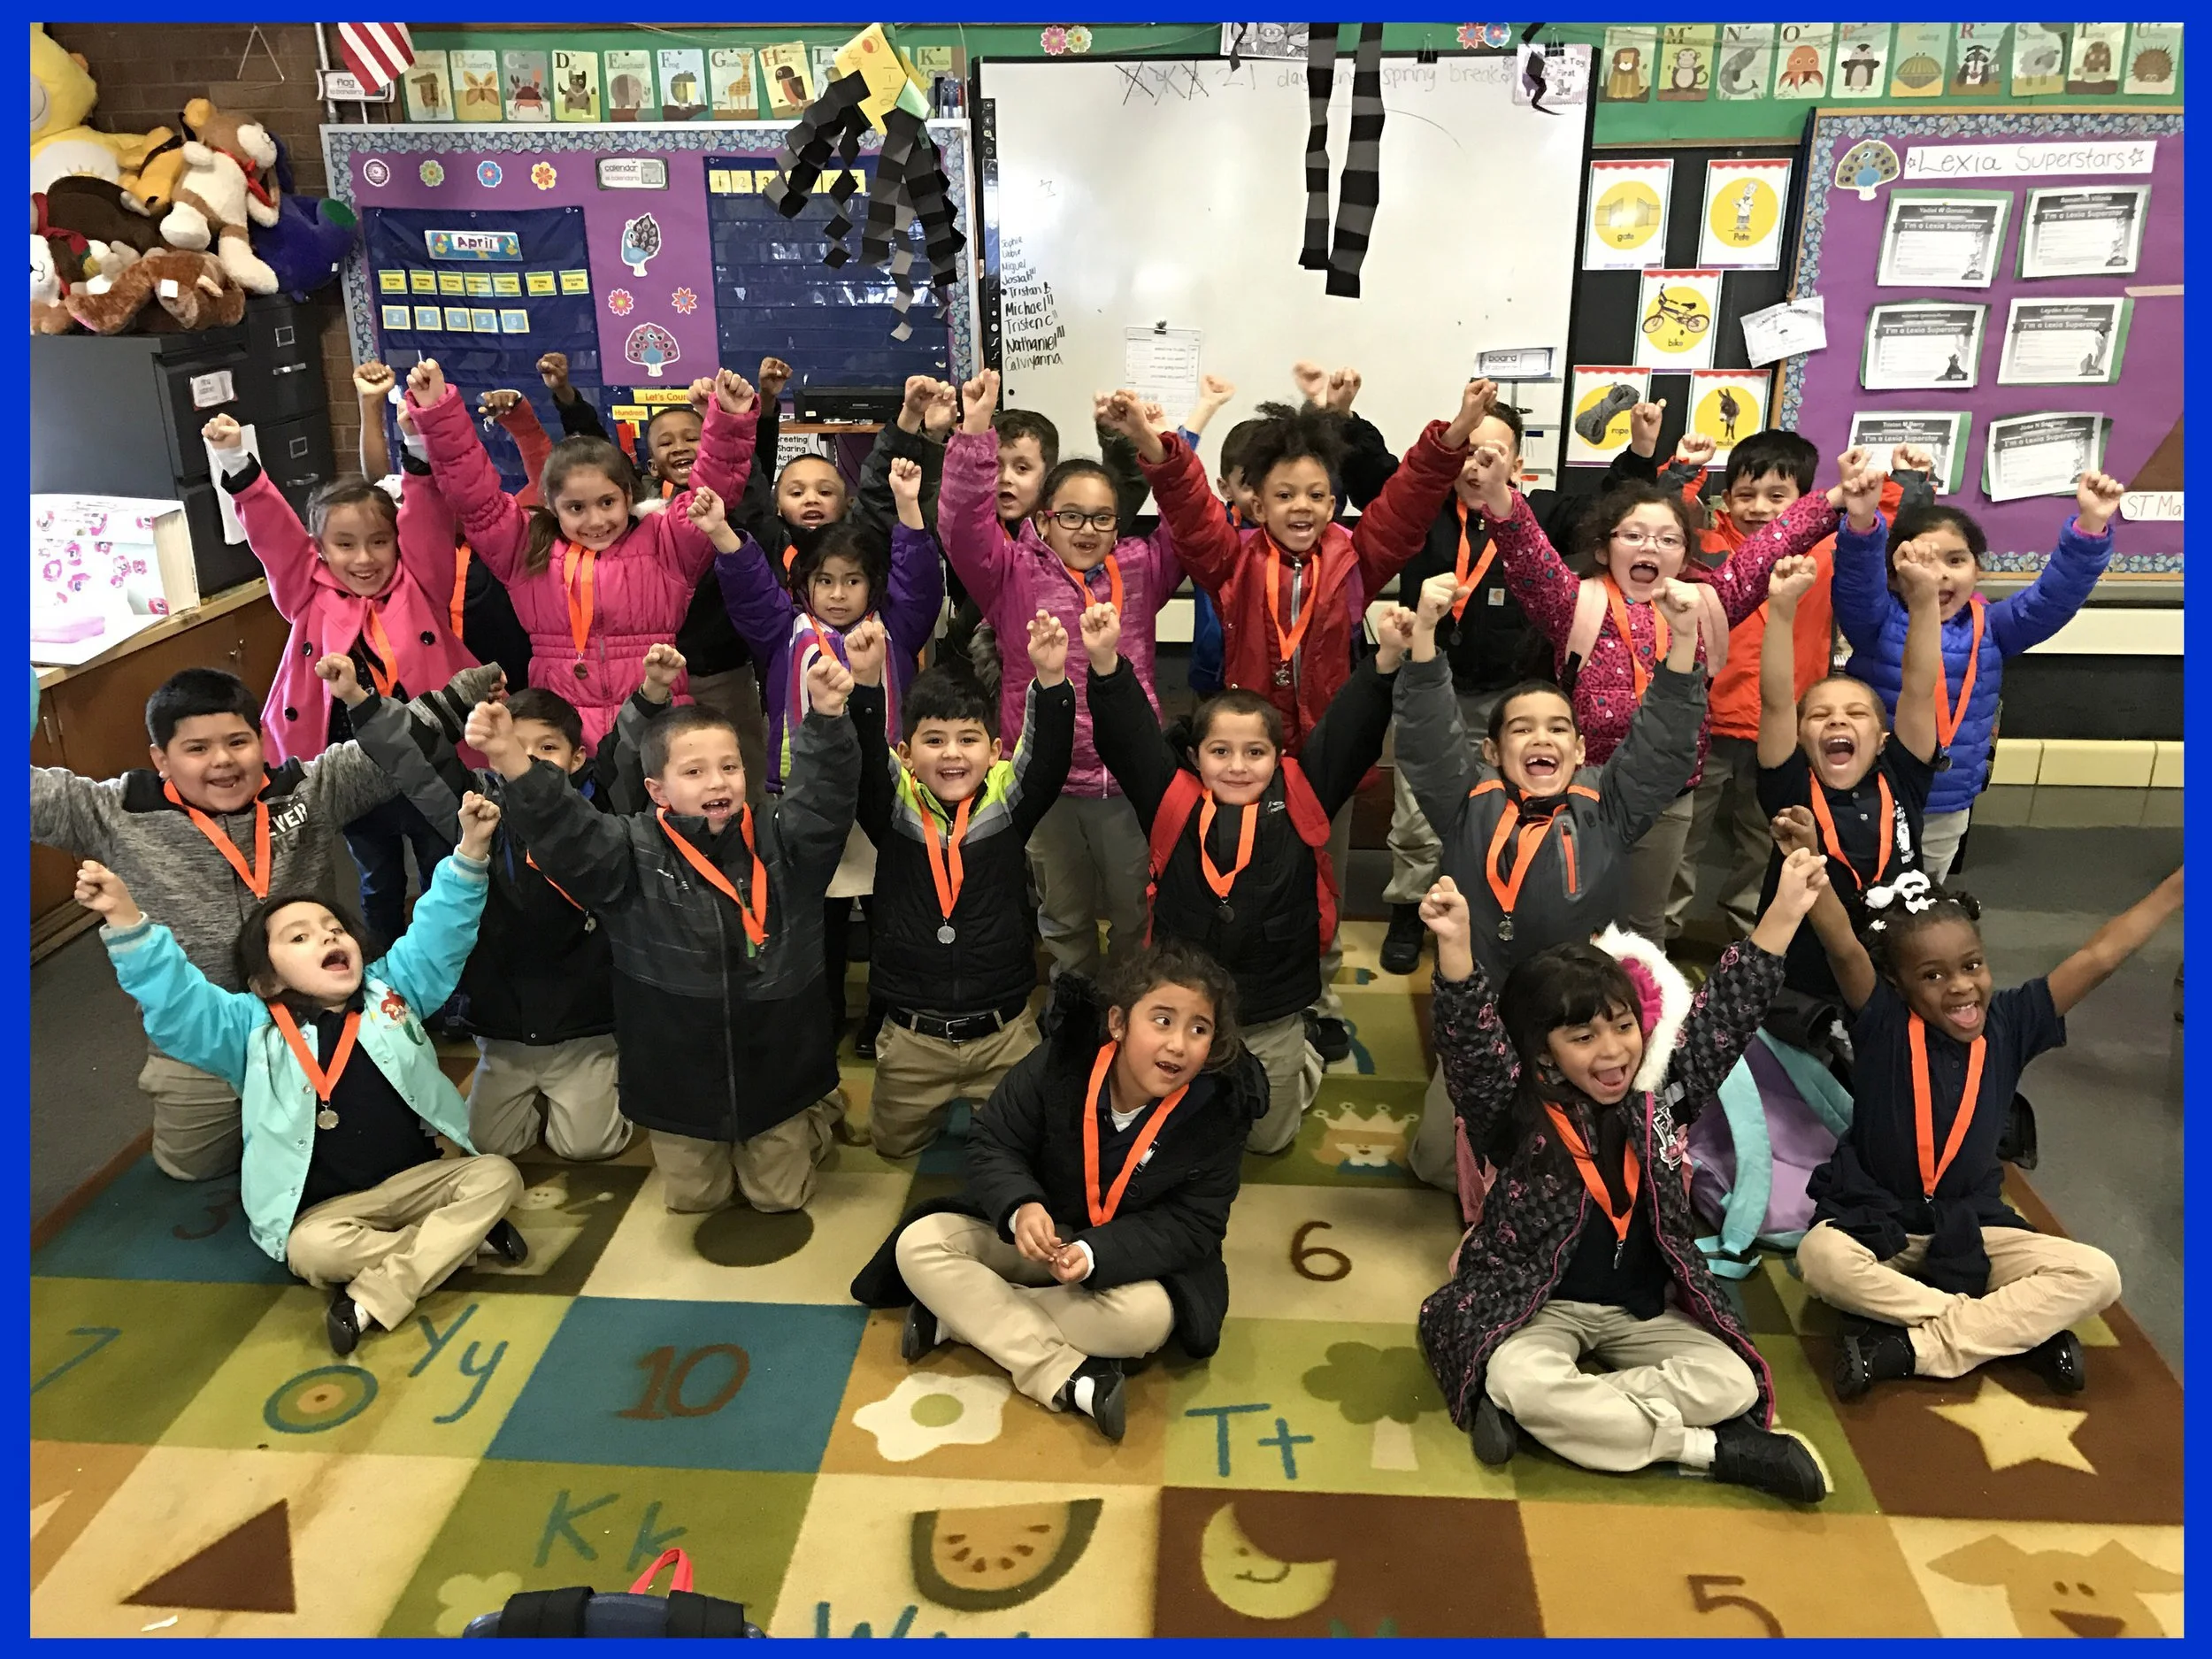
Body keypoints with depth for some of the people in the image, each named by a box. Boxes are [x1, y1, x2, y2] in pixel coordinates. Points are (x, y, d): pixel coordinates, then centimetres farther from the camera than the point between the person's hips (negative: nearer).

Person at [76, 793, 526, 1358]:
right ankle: (459, 1237, -16)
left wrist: (469, 851, -17)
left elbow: (438, 932, -3)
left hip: (420, 1177, 2)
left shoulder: (392, 991, 3)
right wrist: (125, 921, -26)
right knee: (308, 1249, -32)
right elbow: (176, 1002, -13)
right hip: (330, 1204, -2)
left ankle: (374, 1297, -22)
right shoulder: (253, 1029, -1)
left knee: (498, 1176, -20)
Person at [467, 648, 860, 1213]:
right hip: (678, 1073, 1)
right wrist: (515, 766, -39)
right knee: (690, 1198, 20)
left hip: (777, 1066, 0)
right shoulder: (637, 853, -10)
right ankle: (699, 1146, 52)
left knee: (781, 1196, 19)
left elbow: (825, 791, -22)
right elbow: (562, 833, -22)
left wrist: (828, 719, -40)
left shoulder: (781, 843, -9)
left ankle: (814, 1117, 48)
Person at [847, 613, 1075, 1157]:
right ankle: (940, 1108, 49)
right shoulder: (893, 806, -5)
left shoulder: (1007, 802, -5)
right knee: (896, 1142, 19)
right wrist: (864, 683, -39)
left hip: (1003, 1030, 0)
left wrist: (1051, 680, -37)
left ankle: (980, 1110, 45)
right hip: (912, 1035, 1)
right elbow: (862, 757, -22)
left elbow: (1050, 754, -20)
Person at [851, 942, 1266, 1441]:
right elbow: (992, 1142, -11)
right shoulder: (1061, 1061, -21)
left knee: (1148, 1317, -35)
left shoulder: (1219, 1110, -23)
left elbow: (1192, 1225, -19)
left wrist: (1095, 1254, -35)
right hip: (1037, 1231, 2)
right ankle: (1067, 1377, -26)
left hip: (1133, 1257, -1)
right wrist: (1020, 1207, -34)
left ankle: (960, 1316, -19)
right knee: (918, 1244, -18)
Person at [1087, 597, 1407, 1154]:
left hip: (1273, 1019, 0)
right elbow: (1129, 738, -15)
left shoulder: (1300, 801, -8)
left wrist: (1387, 659, -27)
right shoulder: (1173, 803, -8)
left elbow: (1351, 734, -14)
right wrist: (1106, 661, -29)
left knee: (1270, 1137, 21)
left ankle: (1304, 1065, 50)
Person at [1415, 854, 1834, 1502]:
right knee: (1517, 1381, -33)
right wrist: (1455, 944, -48)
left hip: (1643, 1309, 4)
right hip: (1537, 1305, -3)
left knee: (1734, 1384, -17)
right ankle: (1710, 1450, -19)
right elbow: (1472, 1043, -31)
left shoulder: (1660, 1094, -4)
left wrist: (1785, 910, -10)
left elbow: (1726, 1015, -4)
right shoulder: (1515, 1113, -15)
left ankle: (1569, 1415, -16)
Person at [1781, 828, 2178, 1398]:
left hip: (1970, 1228, 3)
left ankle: (1910, 1349, -21)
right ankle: (2023, 1328, -22)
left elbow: (2099, 956, -3)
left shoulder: (2009, 1024, -1)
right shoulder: (1882, 1025, -11)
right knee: (1821, 1258, -35)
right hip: (1875, 1220, -3)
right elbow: (1844, 947, -29)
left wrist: (2180, 884, -5)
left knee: (2096, 1276, -17)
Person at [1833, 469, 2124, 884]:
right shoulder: (1878, 621, -10)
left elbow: (2054, 595, -6)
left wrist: (2089, 526, -21)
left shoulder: (1988, 628, 2)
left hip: (1948, 813, 4)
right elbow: (1858, 579, -28)